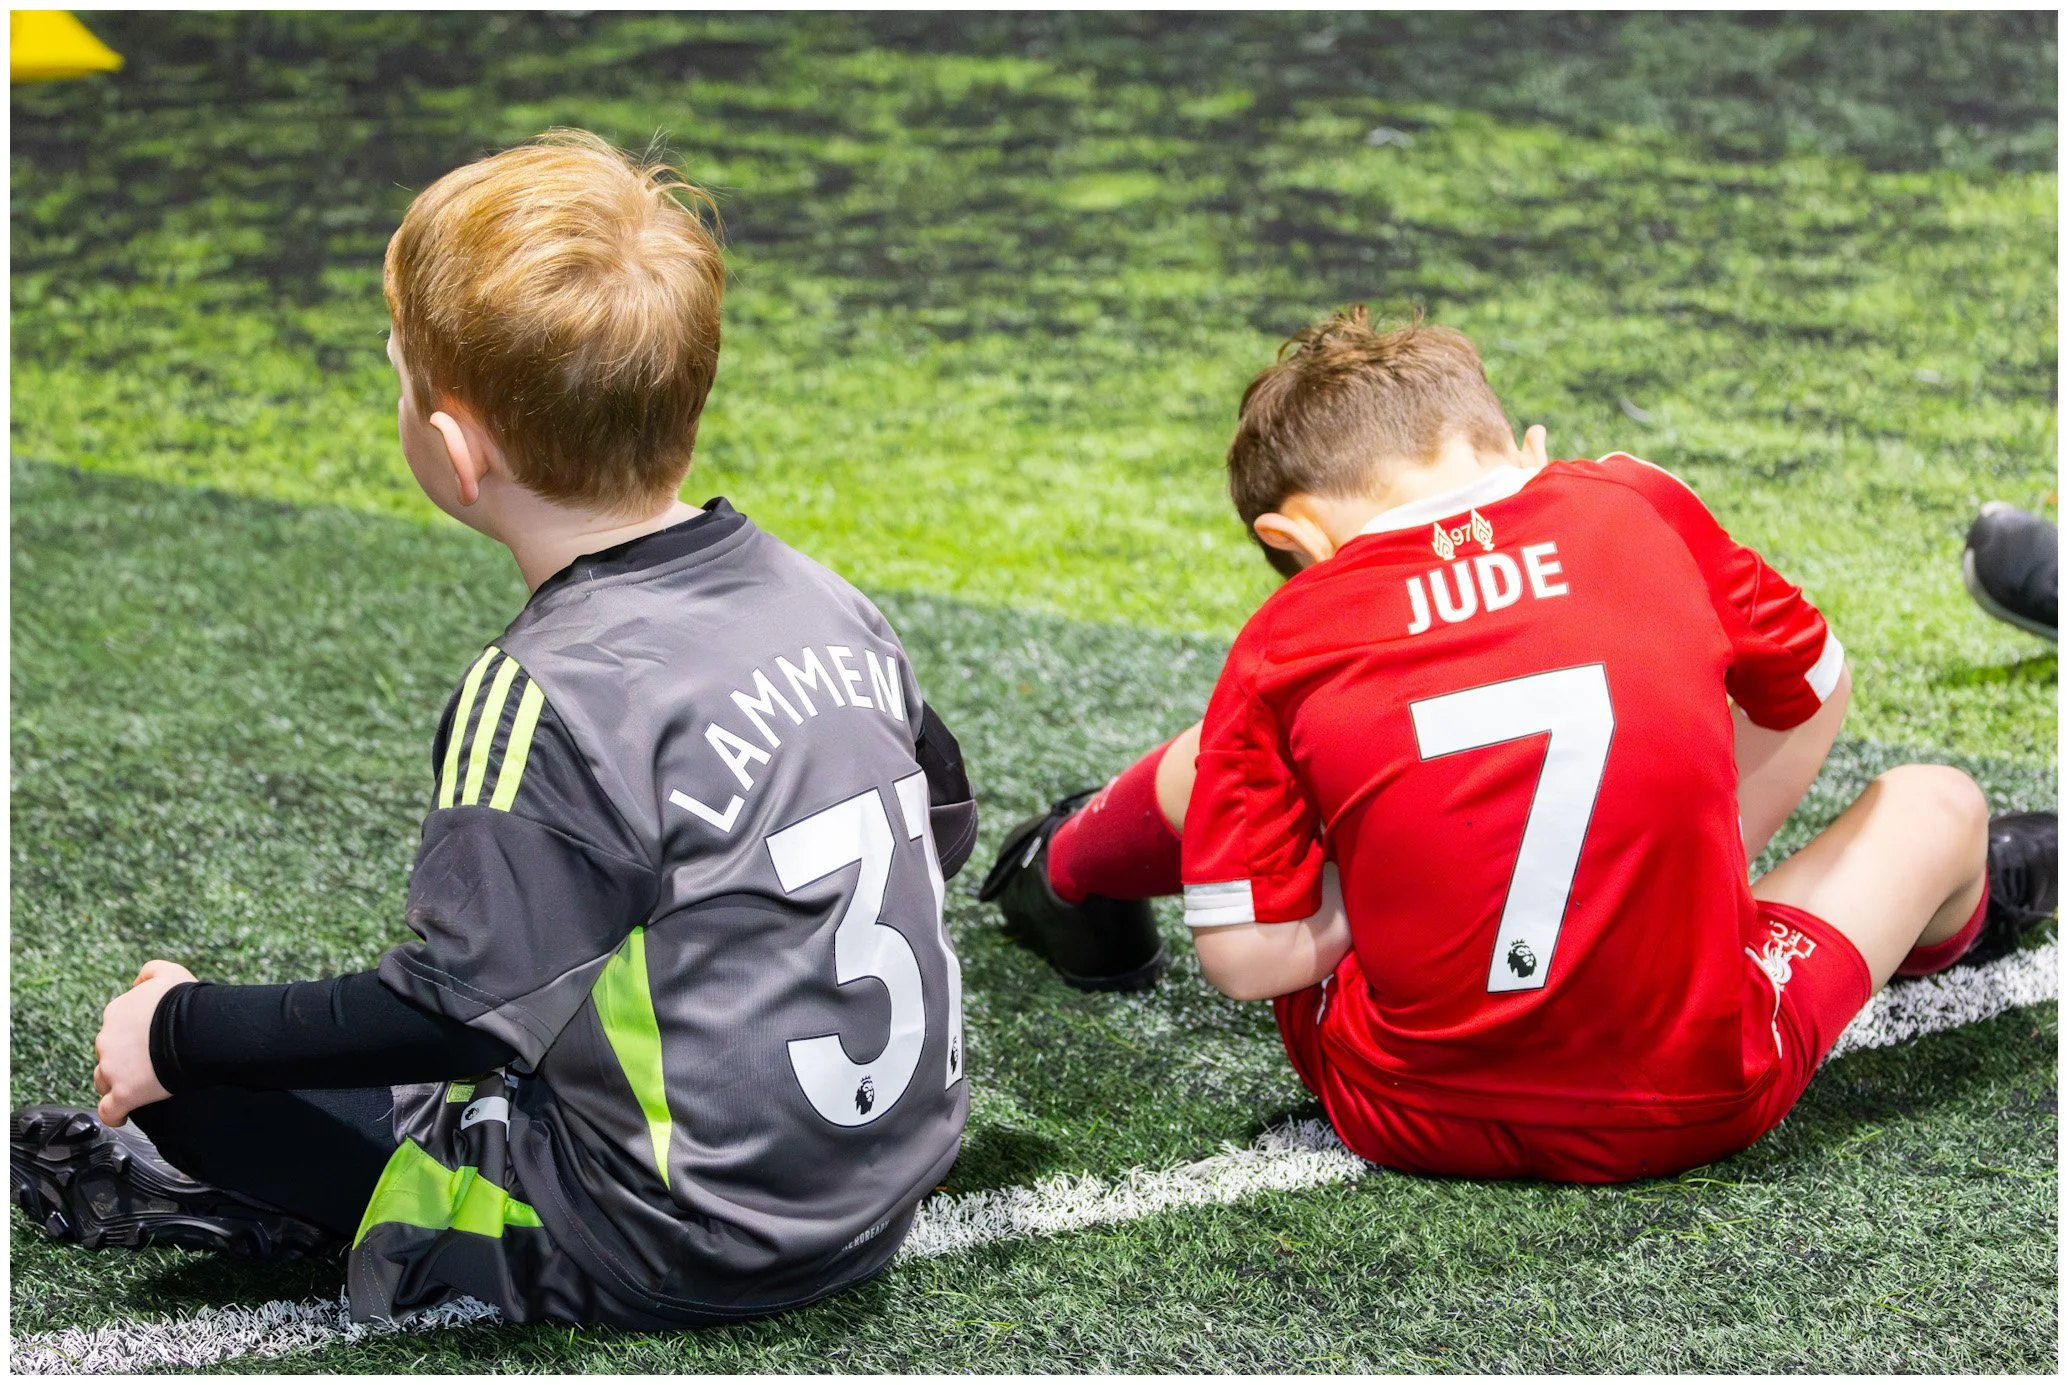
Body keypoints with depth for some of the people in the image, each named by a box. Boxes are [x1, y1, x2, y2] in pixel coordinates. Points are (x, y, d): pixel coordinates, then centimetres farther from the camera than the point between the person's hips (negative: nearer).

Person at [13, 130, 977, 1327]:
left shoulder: (549, 698, -23)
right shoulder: (817, 594, -1)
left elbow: (456, 1014, -20)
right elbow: (945, 823, 13)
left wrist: (182, 1035, -7)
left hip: (681, 1252, -8)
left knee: (193, 1075, 0)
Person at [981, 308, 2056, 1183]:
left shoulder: (1284, 643, -4)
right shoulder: (1637, 503, -1)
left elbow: (1246, 961, -6)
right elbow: (1811, 696, 15)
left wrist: (1394, 869, 8)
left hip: (1416, 1120, 0)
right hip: (1701, 1103, 0)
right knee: (1937, 801, 26)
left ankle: (1066, 879, 54)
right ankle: (1954, 912, 61)